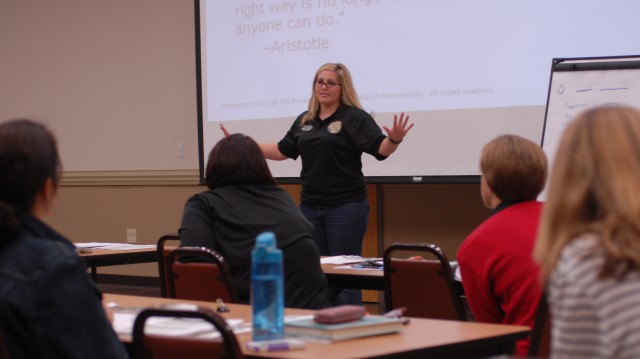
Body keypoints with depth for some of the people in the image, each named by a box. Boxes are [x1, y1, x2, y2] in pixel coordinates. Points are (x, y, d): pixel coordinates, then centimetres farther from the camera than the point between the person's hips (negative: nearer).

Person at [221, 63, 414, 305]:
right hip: (310, 206, 6)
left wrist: (394, 139, -38)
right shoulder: (304, 121, 12)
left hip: (346, 206, -6)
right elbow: (282, 151, 19)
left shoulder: (355, 118, -7)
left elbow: (381, 149, -16)